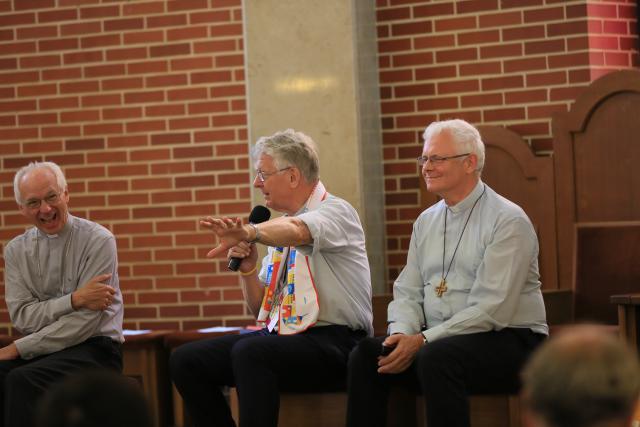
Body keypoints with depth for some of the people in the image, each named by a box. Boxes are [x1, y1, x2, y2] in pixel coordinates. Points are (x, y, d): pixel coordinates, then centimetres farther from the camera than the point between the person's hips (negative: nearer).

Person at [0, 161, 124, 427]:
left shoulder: (98, 241, -6)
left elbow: (85, 322, -12)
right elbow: (22, 318, -2)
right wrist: (74, 300, -17)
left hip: (93, 347, -4)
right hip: (39, 350, 4)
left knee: (21, 380, -31)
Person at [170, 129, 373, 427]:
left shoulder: (335, 210, -5)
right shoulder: (281, 227, 16)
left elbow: (297, 231, -31)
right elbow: (261, 311, 18)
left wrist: (249, 232, -50)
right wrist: (247, 267, 0)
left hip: (331, 341, -8)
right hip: (278, 335, 8)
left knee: (249, 353, -33)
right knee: (185, 360, -5)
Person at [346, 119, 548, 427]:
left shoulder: (508, 221, -10)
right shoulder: (426, 222, 14)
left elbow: (491, 310, -18)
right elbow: (408, 293, 11)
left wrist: (423, 340, -21)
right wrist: (402, 334, -12)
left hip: (508, 340, -6)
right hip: (438, 341, 7)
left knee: (435, 358, -35)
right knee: (365, 354, -17)